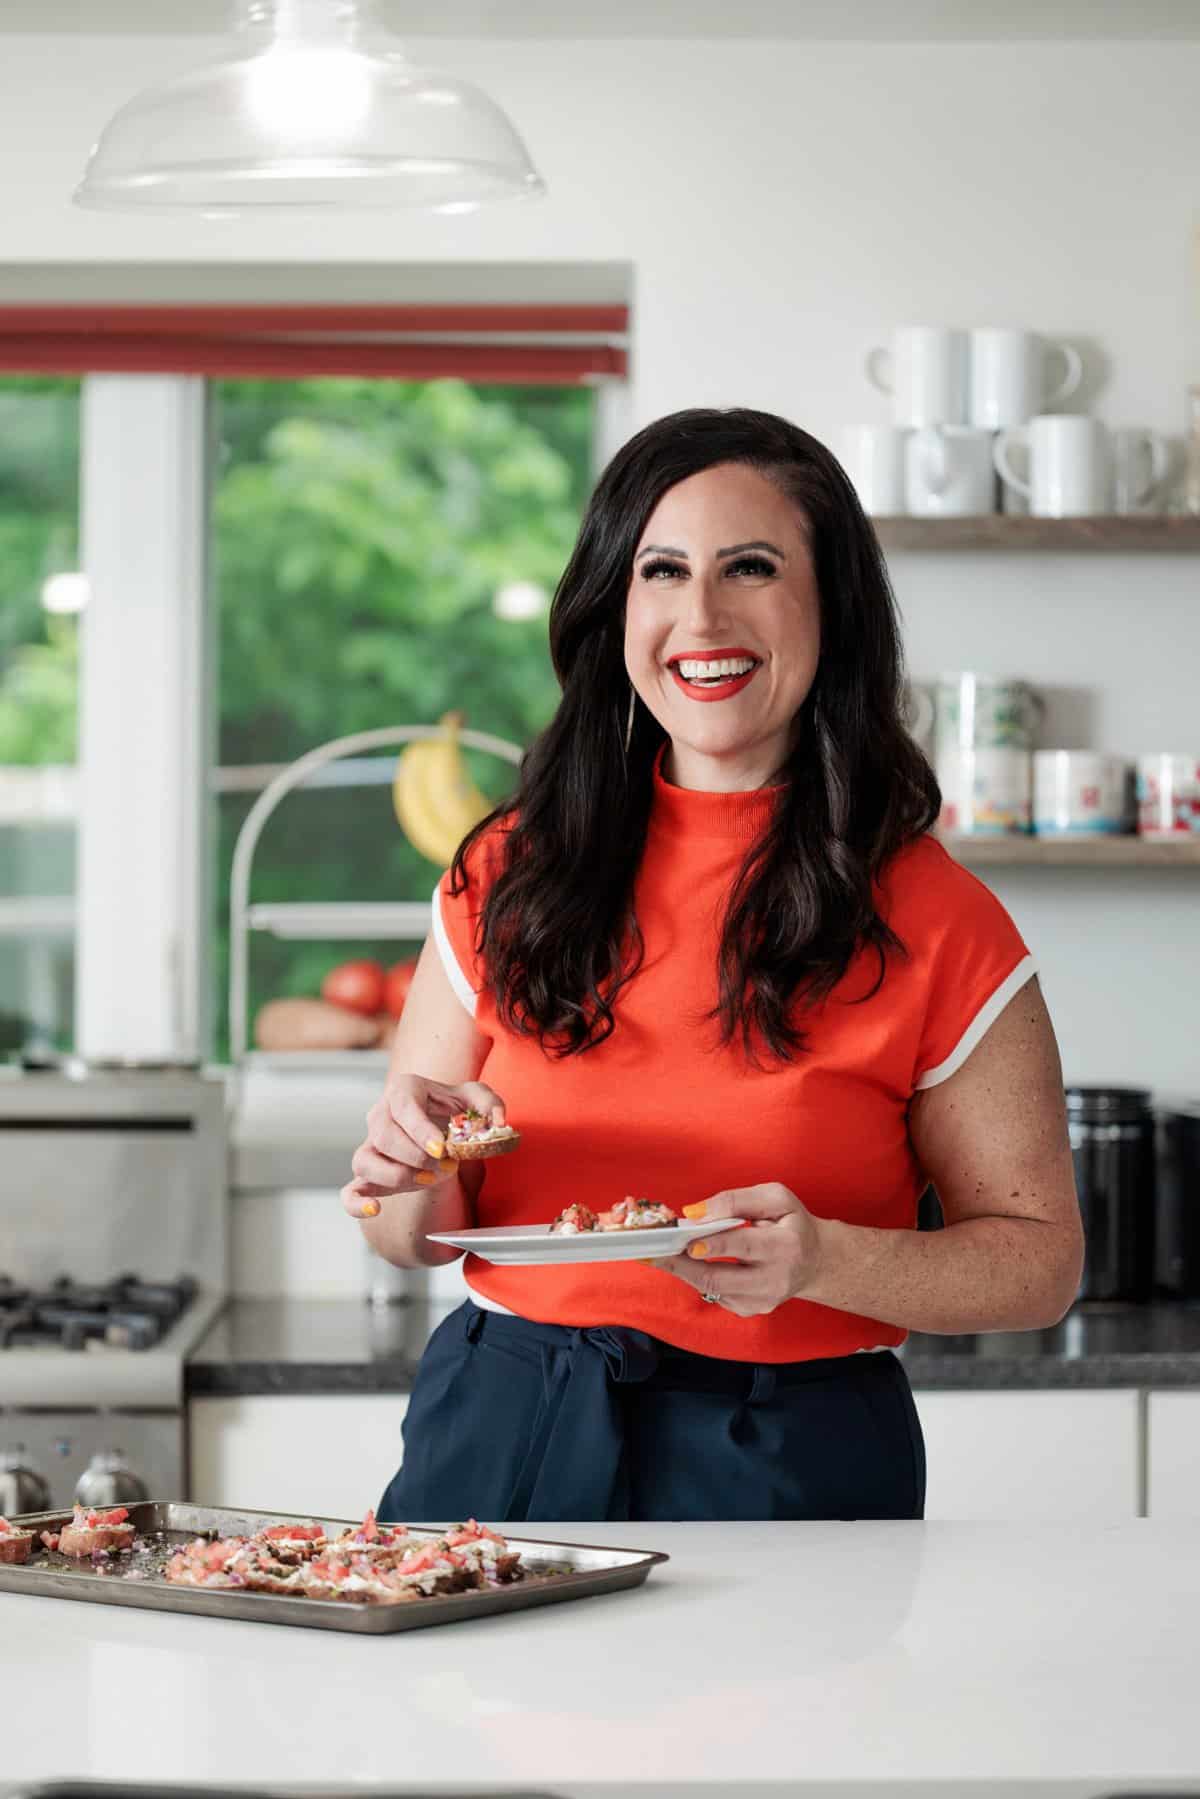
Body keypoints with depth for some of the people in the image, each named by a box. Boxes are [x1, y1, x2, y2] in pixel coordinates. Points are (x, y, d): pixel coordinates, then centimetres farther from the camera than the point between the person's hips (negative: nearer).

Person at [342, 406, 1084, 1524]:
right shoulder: (509, 878, 3)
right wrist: (415, 1171, -14)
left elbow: (1041, 1258, -2)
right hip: (497, 1441, 3)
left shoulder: (932, 926, -6)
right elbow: (413, 1238, 10)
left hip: (783, 1474, -2)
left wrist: (822, 1261, -19)